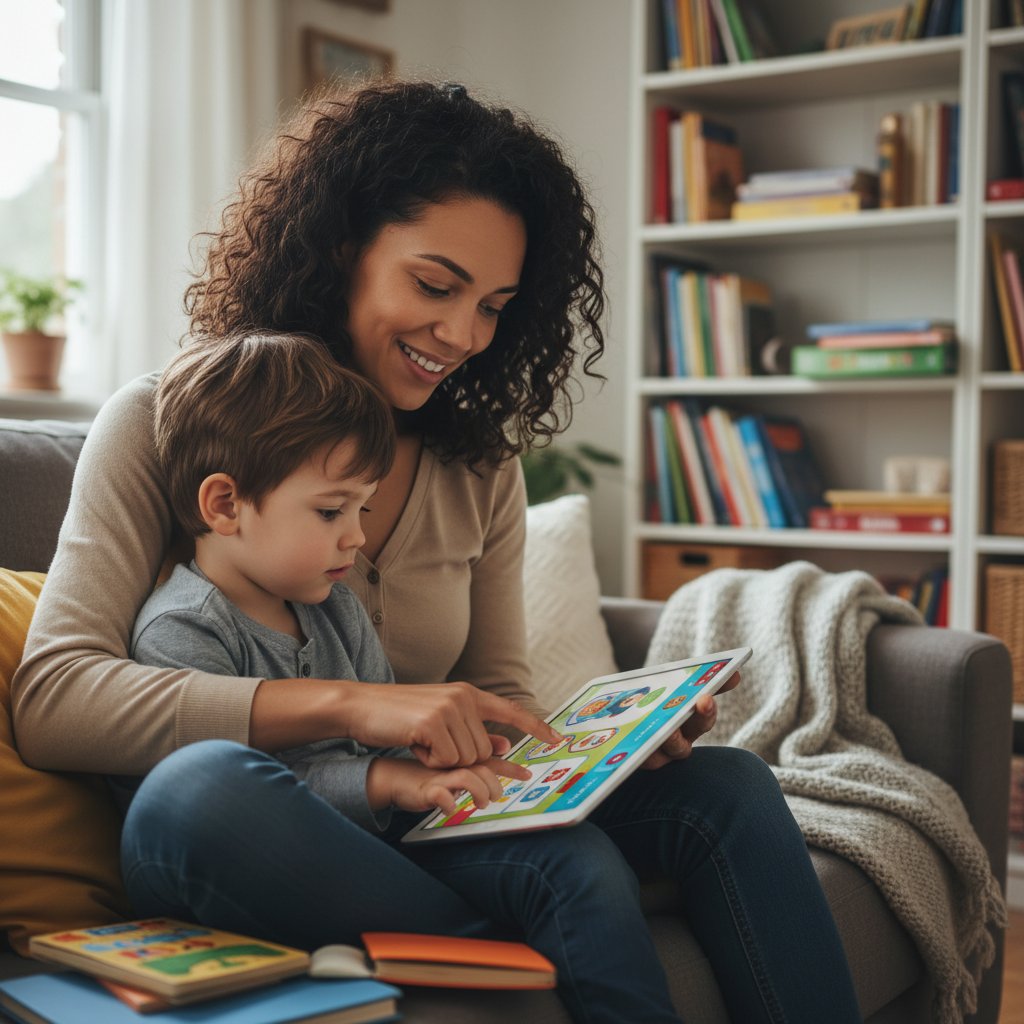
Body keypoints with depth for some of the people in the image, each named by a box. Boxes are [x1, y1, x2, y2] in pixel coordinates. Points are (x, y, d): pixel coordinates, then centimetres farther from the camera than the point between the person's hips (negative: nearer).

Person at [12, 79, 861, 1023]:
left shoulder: (481, 467, 9)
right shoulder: (163, 426, -6)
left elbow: (499, 704, 11)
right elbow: (50, 698, -18)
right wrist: (350, 703, -28)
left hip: (425, 832, 4)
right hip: (234, 844, -3)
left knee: (726, 784, -17)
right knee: (203, 783, -38)